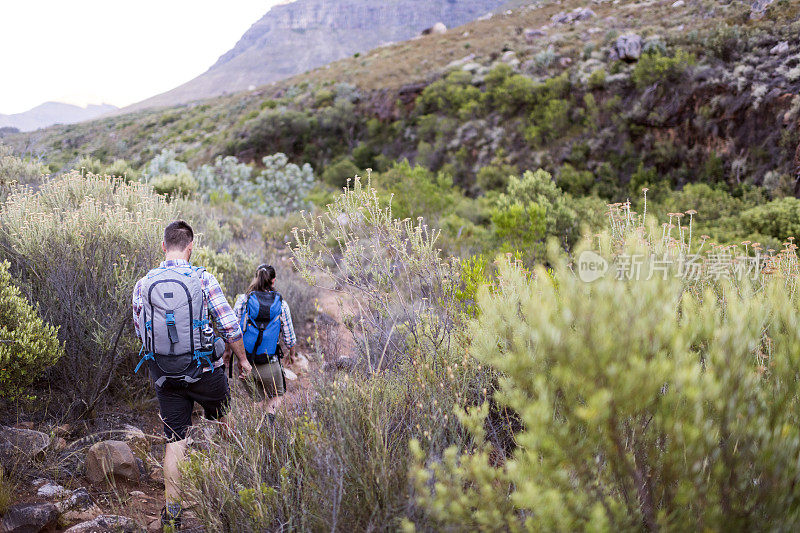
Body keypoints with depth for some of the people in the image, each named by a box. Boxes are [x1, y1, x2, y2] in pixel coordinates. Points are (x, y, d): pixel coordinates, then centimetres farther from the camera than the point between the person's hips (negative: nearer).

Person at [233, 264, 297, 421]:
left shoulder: (243, 300, -3)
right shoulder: (281, 304, -2)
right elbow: (289, 337, 6)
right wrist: (292, 354, 26)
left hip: (244, 362, 1)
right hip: (269, 364, -1)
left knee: (258, 400, 23)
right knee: (278, 395, 19)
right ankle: (270, 413, -10)